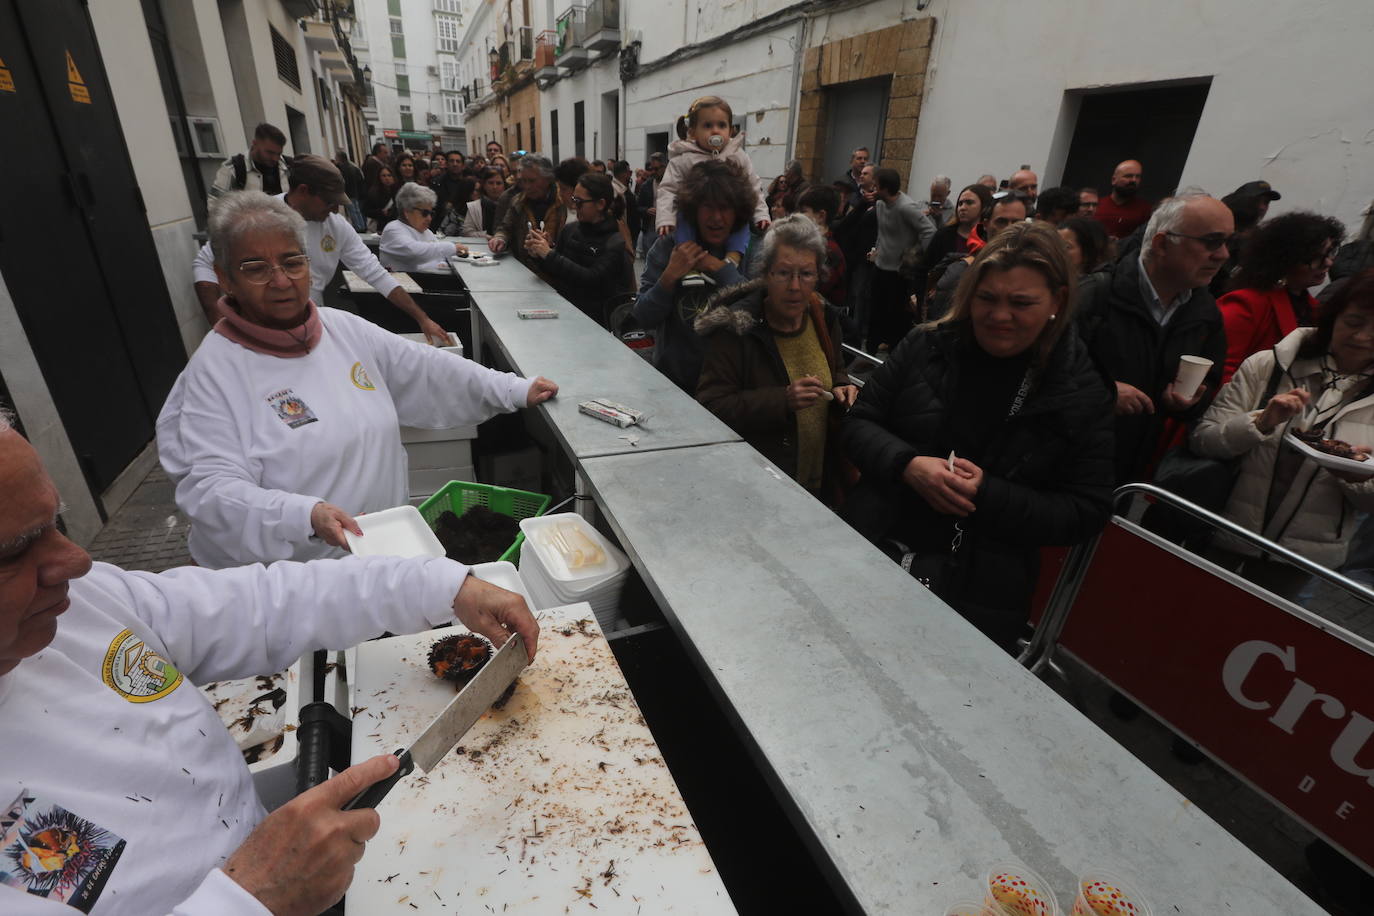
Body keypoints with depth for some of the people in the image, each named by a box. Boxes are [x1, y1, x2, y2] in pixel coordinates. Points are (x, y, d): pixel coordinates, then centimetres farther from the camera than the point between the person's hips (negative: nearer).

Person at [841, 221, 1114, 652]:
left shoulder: (1083, 393, -1)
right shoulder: (927, 346, 2)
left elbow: (1086, 512, -2)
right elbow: (857, 423, 3)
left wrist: (988, 494, -17)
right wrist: (908, 465, -17)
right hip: (870, 551, 2)